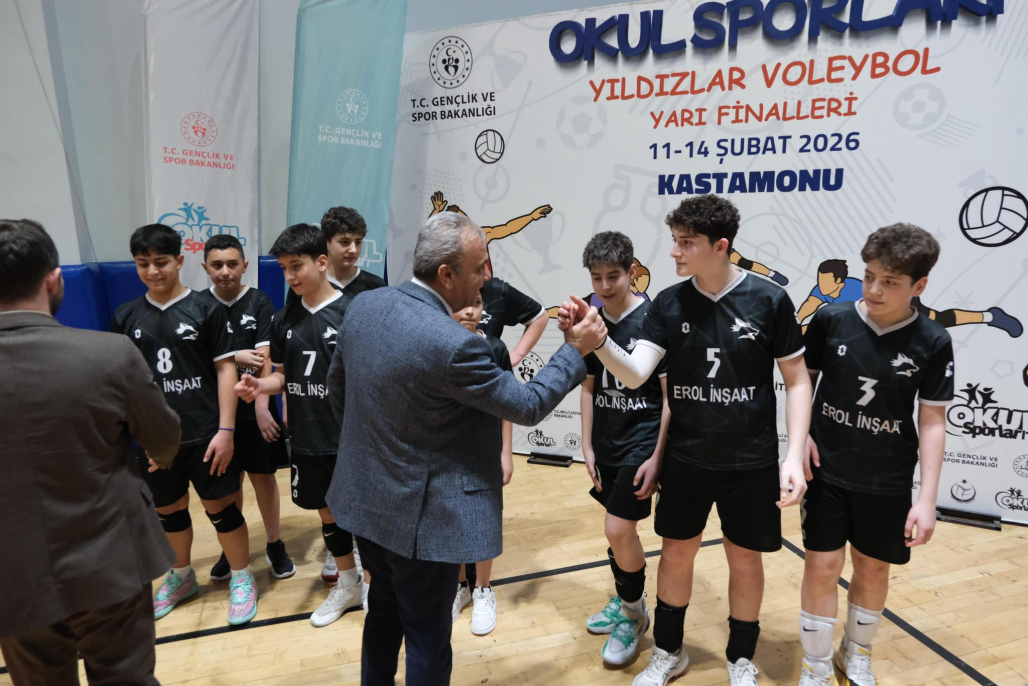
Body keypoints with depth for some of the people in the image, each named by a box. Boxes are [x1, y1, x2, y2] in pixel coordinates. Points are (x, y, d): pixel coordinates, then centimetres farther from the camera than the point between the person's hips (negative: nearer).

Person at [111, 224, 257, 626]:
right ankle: (181, 577, 40)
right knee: (168, 511, 18)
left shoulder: (206, 310, -7)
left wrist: (225, 429, -11)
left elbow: (225, 369, -7)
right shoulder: (126, 317, 3)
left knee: (220, 507, 6)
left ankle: (242, 580, 24)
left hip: (205, 433, -3)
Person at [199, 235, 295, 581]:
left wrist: (262, 407, -23)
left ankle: (275, 545, 26)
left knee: (263, 476, 9)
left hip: (254, 407, -2)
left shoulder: (259, 302, -8)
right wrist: (234, 357, -18)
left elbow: (263, 358, -15)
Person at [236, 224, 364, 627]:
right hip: (306, 437, 6)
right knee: (327, 510, 18)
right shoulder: (284, 319, 4)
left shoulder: (352, 313, -12)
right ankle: (348, 585, 37)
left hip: (349, 436, -5)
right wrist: (259, 386, -11)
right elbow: (283, 376, 10)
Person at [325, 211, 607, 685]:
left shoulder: (363, 305, -5)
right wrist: (576, 350, -5)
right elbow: (528, 405, -17)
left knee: (384, 612, 28)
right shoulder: (453, 345, -29)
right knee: (428, 638, 14)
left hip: (367, 499, 8)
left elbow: (337, 387, 8)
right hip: (420, 516, -8)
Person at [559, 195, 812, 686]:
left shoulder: (769, 301, -12)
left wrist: (795, 456, -11)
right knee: (676, 553, 14)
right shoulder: (668, 304, -6)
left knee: (745, 559, 13)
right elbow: (634, 374, -15)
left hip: (751, 460, -2)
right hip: (685, 458, 2)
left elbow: (797, 381, -5)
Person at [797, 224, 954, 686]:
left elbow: (933, 421, -5)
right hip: (826, 471, 0)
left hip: (889, 481, 1)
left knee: (873, 567, 15)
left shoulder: (932, 343, -10)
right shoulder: (830, 320, -10)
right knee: (822, 565, 3)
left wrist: (927, 498, -7)